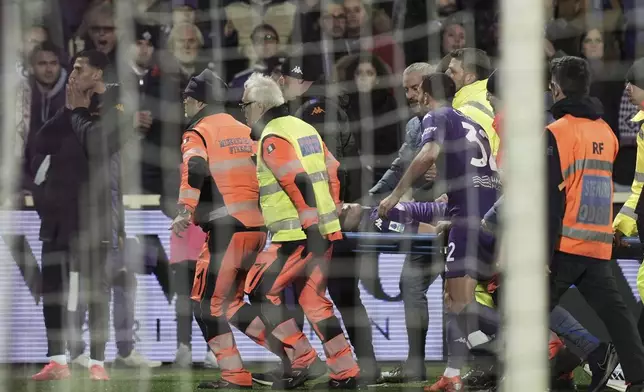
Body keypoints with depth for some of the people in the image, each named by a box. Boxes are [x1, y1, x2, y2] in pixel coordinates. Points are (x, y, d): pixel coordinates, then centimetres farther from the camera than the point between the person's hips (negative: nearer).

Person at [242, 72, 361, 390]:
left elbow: (300, 182, -21)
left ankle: (301, 360, -3)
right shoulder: (305, 129, 16)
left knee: (262, 290, 1)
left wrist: (311, 227, -23)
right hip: (325, 230, 9)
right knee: (313, 299, 15)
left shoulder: (273, 138, -12)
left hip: (298, 235, -9)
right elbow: (332, 173, 19)